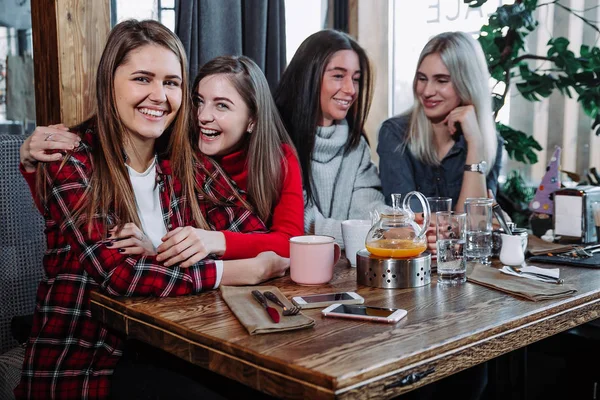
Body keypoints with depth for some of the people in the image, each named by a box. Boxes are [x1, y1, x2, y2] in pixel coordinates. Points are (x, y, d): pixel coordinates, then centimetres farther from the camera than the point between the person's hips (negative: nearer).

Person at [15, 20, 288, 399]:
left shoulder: (184, 160, 3)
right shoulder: (72, 158, -11)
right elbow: (118, 272, -21)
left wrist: (161, 252, -22)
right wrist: (253, 270, -19)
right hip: (81, 366, -4)